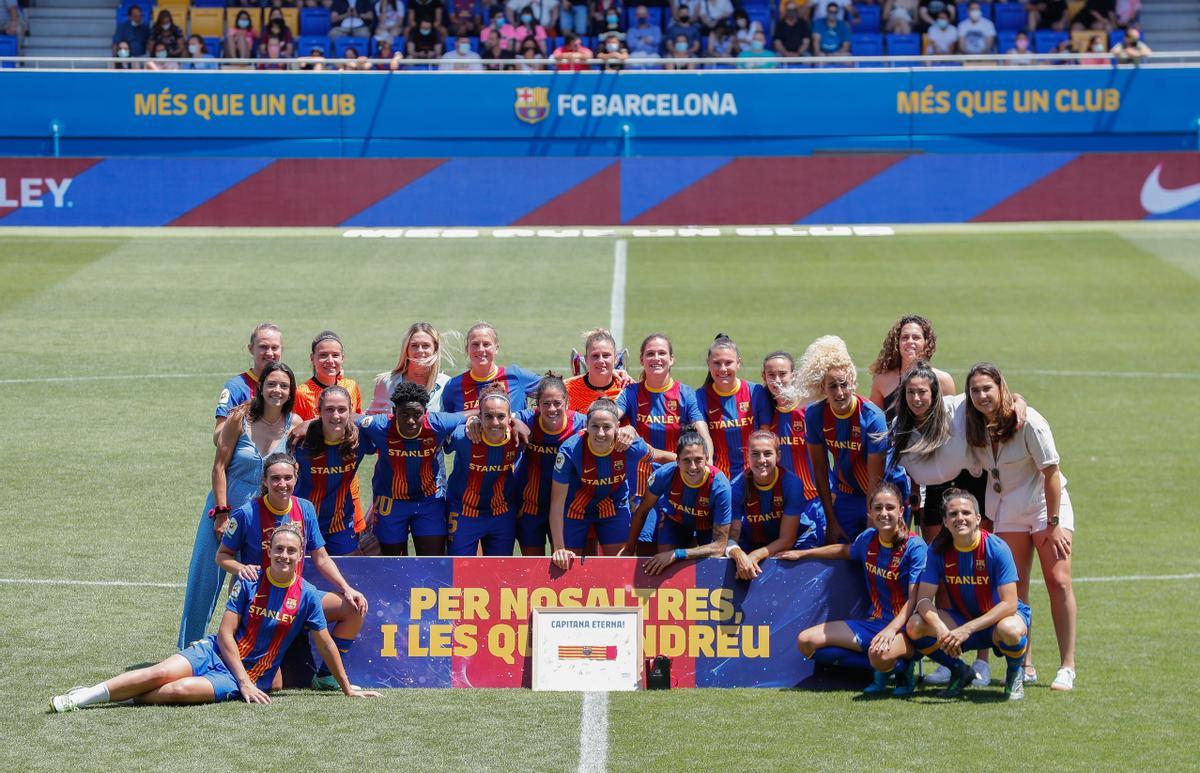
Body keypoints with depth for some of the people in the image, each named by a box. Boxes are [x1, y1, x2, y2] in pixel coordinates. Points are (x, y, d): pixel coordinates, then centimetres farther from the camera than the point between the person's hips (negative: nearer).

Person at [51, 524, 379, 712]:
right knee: (162, 673, -25)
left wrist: (347, 688, 10)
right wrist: (244, 681, -14)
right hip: (216, 653, 1)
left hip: (251, 677, -1)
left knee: (179, 690, -31)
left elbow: (326, 644, 6)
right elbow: (225, 634, -5)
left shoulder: (306, 596, -4)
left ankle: (128, 698, -19)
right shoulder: (249, 583, -3)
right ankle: (85, 696, -18)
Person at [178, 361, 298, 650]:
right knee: (205, 580, 3)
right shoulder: (241, 418, -12)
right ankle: (189, 648, 15)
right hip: (226, 507, -2)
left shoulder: (294, 424, -5)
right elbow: (220, 466, -9)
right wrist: (222, 513, -12)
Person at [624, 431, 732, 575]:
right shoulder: (665, 474, -34)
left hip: (709, 524, -1)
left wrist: (677, 554, -43)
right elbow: (642, 511, -13)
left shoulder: (720, 486, -39)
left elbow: (720, 546, -37)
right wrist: (629, 549, -7)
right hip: (674, 518, 1)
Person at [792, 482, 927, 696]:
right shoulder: (868, 539, 5)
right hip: (873, 622, 7)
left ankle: (900, 667, -3)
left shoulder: (915, 547, -13)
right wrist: (802, 554, 32)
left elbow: (914, 600, -19)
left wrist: (891, 630, -33)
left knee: (880, 654, -43)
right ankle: (882, 668, -8)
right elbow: (845, 551, 30)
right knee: (806, 642, -6)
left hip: (904, 627, -7)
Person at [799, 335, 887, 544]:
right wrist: (831, 521, -3)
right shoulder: (815, 415, -12)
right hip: (846, 496, 3)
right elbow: (820, 470, -4)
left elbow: (875, 478, -21)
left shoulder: (871, 417, -24)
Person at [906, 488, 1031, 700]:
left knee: (1009, 630, -40)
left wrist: (967, 629, -34)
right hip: (962, 619, 4)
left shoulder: (996, 548, -20)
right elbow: (923, 599, -13)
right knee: (915, 626, -23)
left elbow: (1009, 604, -25)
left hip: (999, 618, -4)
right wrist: (941, 630, -35)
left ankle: (1014, 674, -3)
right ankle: (960, 672, 5)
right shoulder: (939, 550, -10)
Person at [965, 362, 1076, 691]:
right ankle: (1024, 666, 8)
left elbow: (1051, 473, -17)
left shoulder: (1028, 421, -19)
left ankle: (1067, 668, -13)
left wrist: (1053, 524, -18)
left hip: (1046, 504, -5)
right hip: (1007, 513, 5)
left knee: (1058, 581, -13)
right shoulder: (975, 429, -4)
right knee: (1014, 589, 1)